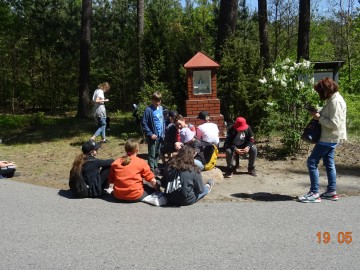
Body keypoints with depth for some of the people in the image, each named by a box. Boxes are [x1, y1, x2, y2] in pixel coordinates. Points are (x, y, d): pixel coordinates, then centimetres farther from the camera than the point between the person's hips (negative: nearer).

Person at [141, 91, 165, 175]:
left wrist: (163, 133, 8)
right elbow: (144, 123, -13)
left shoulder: (161, 108, 5)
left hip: (160, 136, 6)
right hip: (153, 136, -6)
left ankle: (156, 167, 32)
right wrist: (150, 134, -16)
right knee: (152, 154, 3)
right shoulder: (149, 110, -14)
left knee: (157, 153, 18)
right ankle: (152, 169, 12)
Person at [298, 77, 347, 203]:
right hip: (329, 138, 10)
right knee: (329, 163, 14)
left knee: (312, 162, -9)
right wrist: (318, 113, 4)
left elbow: (334, 124, -25)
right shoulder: (333, 100, 11)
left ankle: (314, 193, -4)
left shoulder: (336, 102, -20)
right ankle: (331, 192, 22)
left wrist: (319, 118, -18)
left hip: (329, 138, -10)